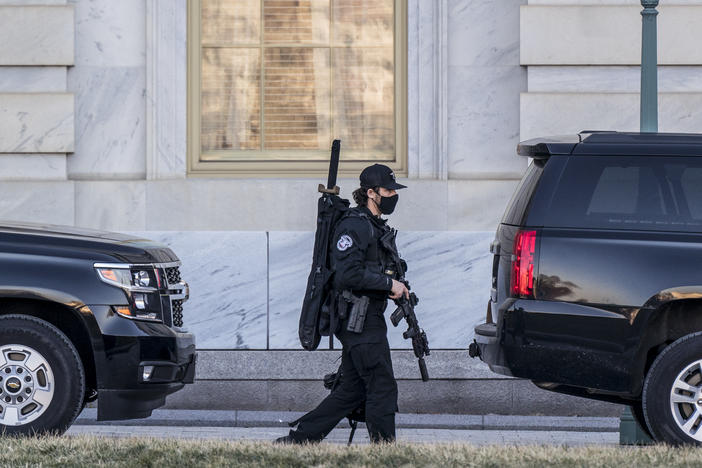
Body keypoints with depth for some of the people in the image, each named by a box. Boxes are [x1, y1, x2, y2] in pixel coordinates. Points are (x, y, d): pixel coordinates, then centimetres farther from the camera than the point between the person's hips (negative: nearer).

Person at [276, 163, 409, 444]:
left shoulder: (377, 227, 20)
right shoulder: (354, 226, -13)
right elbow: (349, 275, -23)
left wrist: (395, 288, 9)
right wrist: (389, 284, -17)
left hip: (369, 318, 10)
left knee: (352, 389, 10)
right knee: (382, 387, -9)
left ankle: (297, 440, 14)